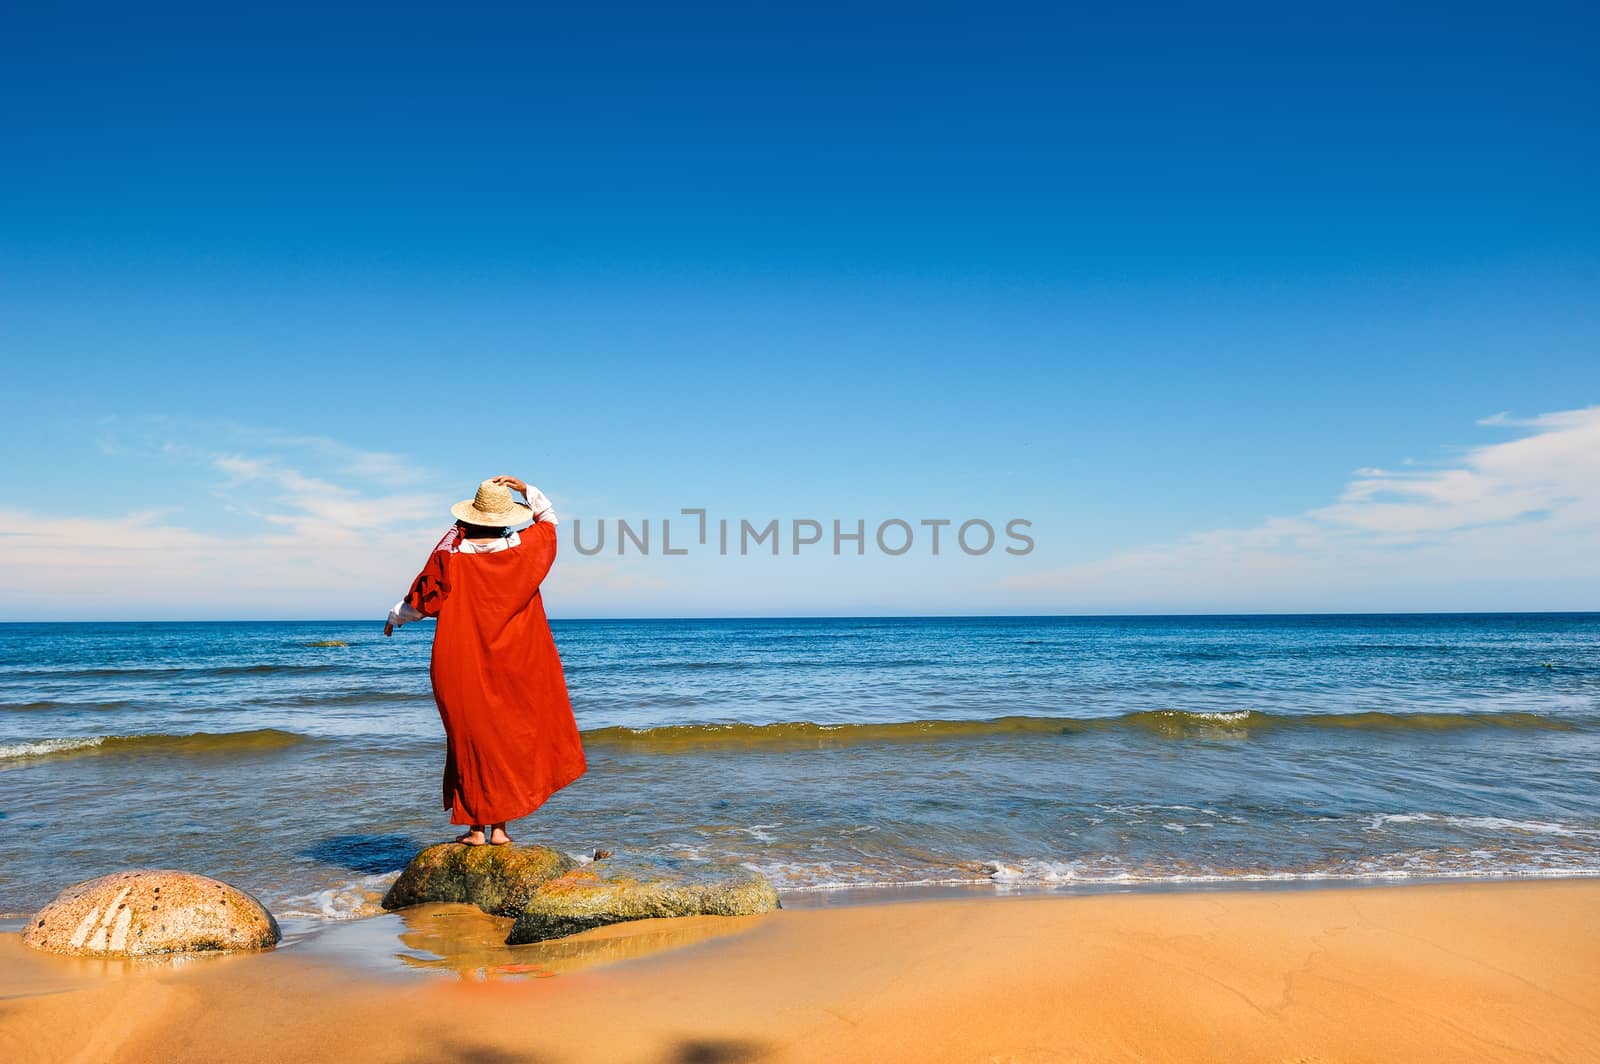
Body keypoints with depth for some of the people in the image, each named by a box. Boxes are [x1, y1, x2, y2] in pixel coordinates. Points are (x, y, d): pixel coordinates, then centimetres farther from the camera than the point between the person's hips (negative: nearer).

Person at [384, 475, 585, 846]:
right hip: (516, 667, 1)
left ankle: (476, 826, 12)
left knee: (471, 740, 8)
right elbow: (548, 518, 16)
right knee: (509, 739, 11)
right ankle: (500, 826, 13)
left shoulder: (450, 557, -8)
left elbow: (420, 600, 2)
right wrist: (525, 489, 11)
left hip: (462, 668, -1)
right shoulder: (524, 550, -5)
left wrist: (395, 616, 21)